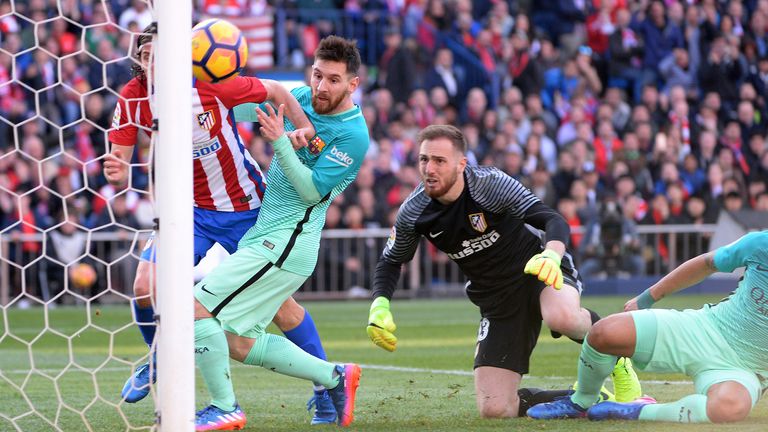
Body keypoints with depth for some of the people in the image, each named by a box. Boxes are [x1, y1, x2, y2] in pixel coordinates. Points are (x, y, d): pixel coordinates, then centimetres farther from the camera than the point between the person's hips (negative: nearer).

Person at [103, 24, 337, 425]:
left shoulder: (211, 86, -25)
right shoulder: (133, 99, -14)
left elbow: (276, 90, -10)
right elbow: (119, 160, -11)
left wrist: (308, 131, -22)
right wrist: (117, 171, -34)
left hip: (247, 207, -3)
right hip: (193, 208, 3)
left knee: (278, 304, -3)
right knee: (146, 286, -14)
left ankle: (326, 387, 16)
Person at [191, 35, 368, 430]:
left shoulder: (353, 135, -13)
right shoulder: (299, 98, 9)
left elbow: (312, 190, -18)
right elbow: (243, 106, 23)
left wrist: (280, 141, -26)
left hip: (283, 245, -9)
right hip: (263, 235, 9)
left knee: (196, 307, -14)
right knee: (239, 343, 9)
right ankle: (334, 377, 19)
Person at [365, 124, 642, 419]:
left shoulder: (490, 183, -23)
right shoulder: (413, 213, -11)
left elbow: (554, 222, -30)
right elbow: (391, 262, 9)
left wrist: (551, 255, -52)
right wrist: (379, 306, -9)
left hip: (539, 268, -4)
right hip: (497, 300, 4)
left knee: (561, 317, -43)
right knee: (493, 409, -9)